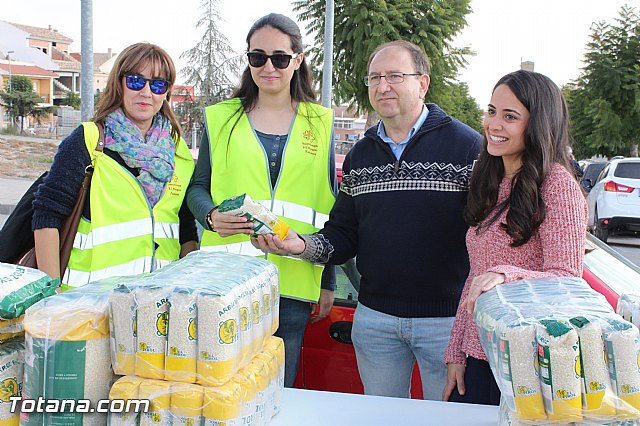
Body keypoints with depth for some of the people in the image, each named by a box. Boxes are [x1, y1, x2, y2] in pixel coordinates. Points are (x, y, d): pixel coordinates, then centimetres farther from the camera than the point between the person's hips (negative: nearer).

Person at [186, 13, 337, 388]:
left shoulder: (319, 123, 10)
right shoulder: (221, 118, 9)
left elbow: (328, 204, 11)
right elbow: (198, 187, 12)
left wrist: (329, 283, 9)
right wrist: (212, 216, -12)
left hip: (294, 279, 1)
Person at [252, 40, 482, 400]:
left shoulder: (466, 145, -7)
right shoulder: (360, 155, 10)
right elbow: (344, 235, 10)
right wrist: (303, 245, -10)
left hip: (447, 318, -4)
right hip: (374, 318, 4)